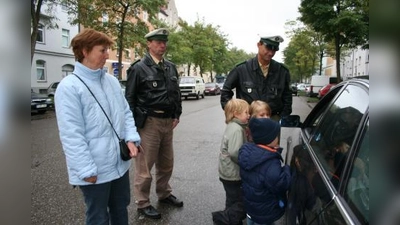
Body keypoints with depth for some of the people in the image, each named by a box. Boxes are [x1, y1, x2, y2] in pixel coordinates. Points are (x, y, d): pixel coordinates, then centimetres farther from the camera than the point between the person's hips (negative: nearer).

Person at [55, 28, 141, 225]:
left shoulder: (112, 81, 7)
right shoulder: (69, 87, -15)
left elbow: (126, 112, 12)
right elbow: (71, 134, -18)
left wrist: (132, 138, -4)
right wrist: (87, 170, -18)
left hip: (120, 163, 6)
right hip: (95, 170, -6)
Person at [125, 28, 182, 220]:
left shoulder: (171, 67, 12)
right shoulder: (139, 68, -6)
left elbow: (177, 93, 18)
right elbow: (129, 98, -7)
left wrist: (176, 116, 11)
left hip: (168, 122, 6)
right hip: (148, 122, -6)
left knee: (166, 163, 18)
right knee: (145, 165, 3)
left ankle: (164, 194, 38)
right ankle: (143, 203, 20)